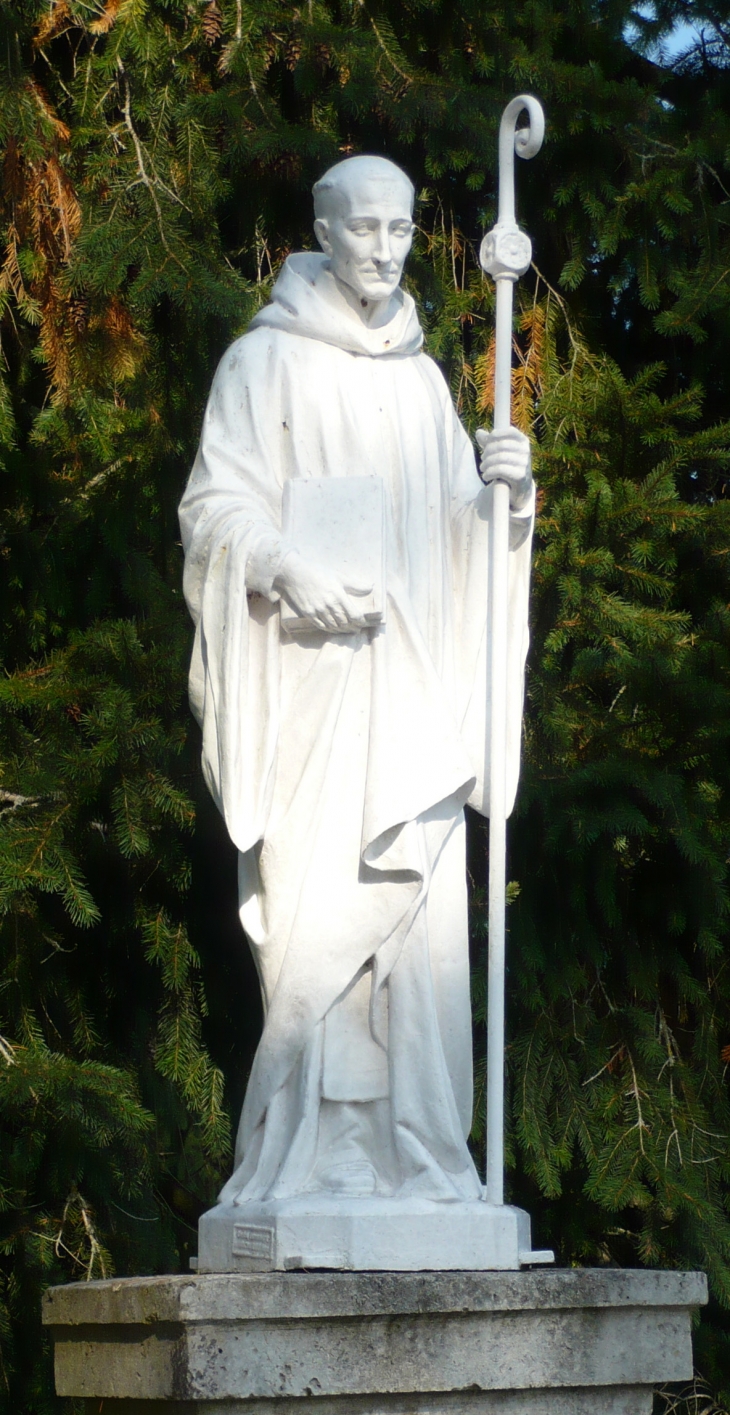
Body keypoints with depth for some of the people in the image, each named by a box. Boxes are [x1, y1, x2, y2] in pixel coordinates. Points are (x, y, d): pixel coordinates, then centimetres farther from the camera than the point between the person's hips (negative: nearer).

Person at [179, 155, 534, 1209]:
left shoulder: (421, 380, 19)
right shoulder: (265, 360, 5)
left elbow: (460, 529, 17)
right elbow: (215, 503, -2)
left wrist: (503, 488, -5)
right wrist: (287, 568, -20)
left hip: (414, 685, 5)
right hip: (309, 685, -4)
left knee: (421, 915, -2)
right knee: (316, 912, -11)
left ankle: (415, 1155, 0)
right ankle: (309, 1158, -8)